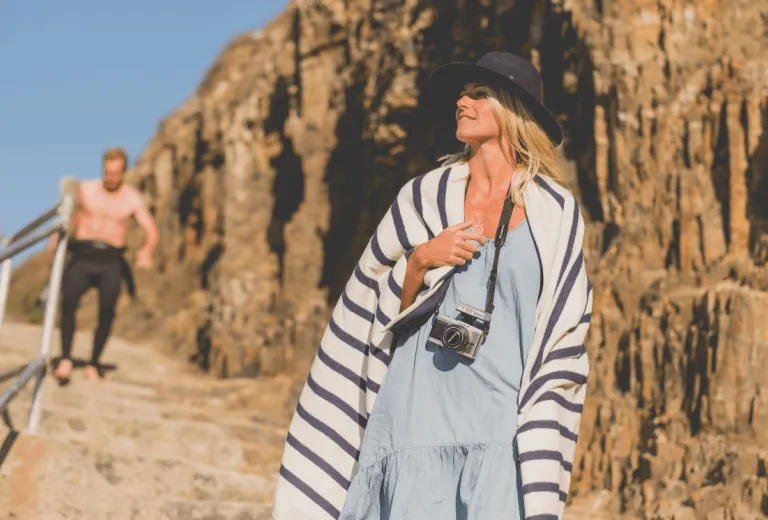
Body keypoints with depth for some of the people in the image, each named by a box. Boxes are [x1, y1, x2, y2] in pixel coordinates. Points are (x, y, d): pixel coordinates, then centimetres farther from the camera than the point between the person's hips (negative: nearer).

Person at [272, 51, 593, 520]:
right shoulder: (426, 196, 9)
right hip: (422, 409, 1)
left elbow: (564, 339, 6)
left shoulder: (556, 213, 5)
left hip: (505, 422, -1)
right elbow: (382, 305, 13)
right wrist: (420, 260, -7)